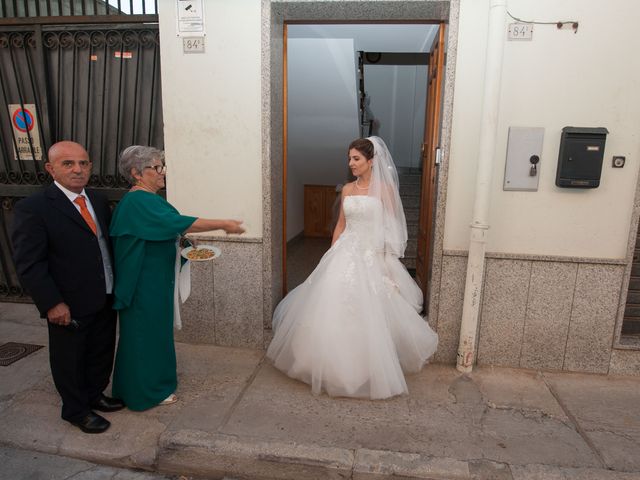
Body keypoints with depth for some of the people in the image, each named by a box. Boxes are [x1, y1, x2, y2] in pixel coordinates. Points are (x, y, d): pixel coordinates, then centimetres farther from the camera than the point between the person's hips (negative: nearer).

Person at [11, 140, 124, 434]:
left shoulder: (98, 201, 5)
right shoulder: (33, 209, -16)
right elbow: (28, 265, -16)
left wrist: (117, 287, 9)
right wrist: (52, 303, -19)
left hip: (105, 299, 6)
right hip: (69, 307, -6)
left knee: (101, 352, 22)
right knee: (70, 359, 14)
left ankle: (94, 394, 45)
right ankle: (76, 410, 35)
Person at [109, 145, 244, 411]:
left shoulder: (149, 199, 10)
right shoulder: (137, 202, -22)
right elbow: (178, 222, -31)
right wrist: (224, 224, -29)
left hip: (157, 278, 10)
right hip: (144, 283, -10)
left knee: (155, 329, 19)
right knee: (146, 332, 4)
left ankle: (153, 381, 36)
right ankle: (148, 391, 22)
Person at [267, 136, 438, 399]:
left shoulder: (385, 188, -4)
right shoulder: (347, 189, 10)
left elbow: (392, 228, -6)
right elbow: (341, 225, 13)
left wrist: (387, 262, -11)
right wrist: (331, 256, 9)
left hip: (372, 257, -4)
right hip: (346, 254, 5)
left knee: (369, 314, -2)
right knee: (336, 309, 4)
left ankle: (368, 369, 18)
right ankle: (336, 365, 22)